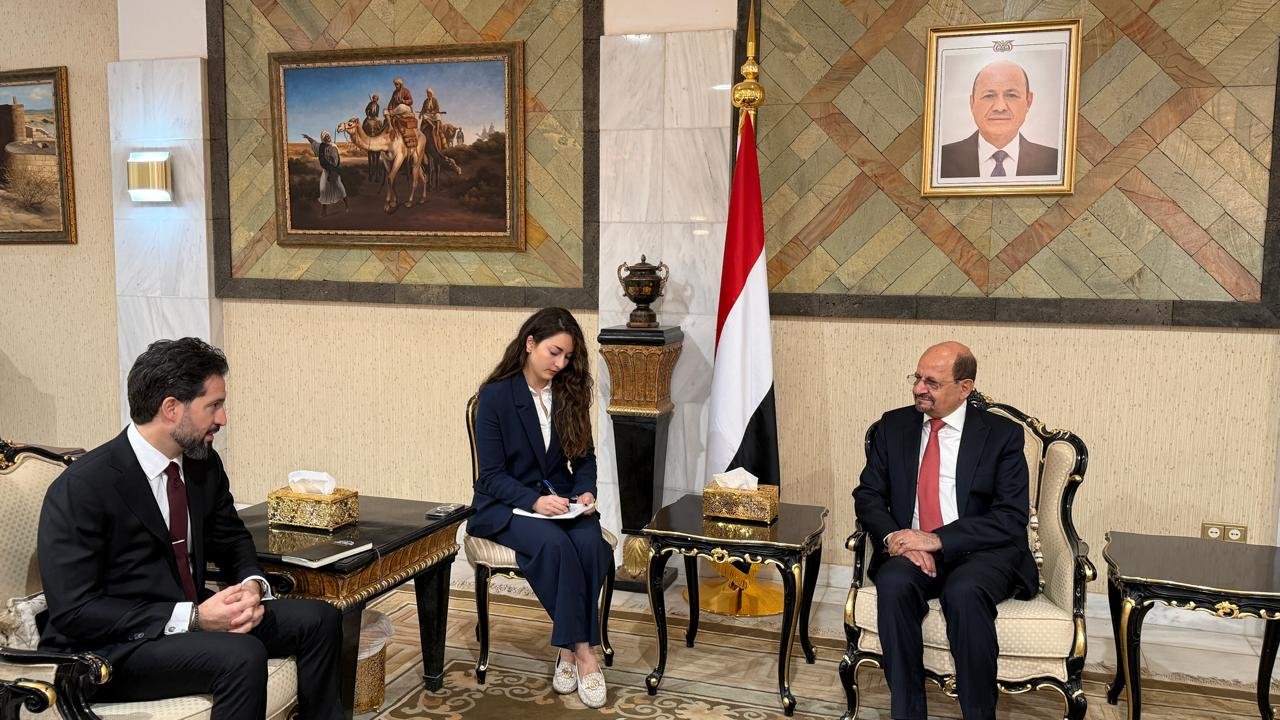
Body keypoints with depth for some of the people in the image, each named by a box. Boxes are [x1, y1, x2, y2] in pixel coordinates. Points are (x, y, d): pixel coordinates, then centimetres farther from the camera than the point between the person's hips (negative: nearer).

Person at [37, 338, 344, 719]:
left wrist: (252, 584, -8)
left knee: (319, 619, -6)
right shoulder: (80, 489, -20)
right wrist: (193, 618, -26)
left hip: (192, 614, 7)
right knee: (242, 657, -31)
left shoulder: (204, 463, 0)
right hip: (108, 650, -7)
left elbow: (232, 538, 16)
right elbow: (73, 611, -21)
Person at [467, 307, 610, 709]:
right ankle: (583, 651, -22)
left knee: (590, 543, -29)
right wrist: (534, 500, -27)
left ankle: (568, 648, -18)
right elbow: (491, 475, -11)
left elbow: (585, 457, 11)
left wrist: (584, 492, -10)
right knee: (555, 544, -34)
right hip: (506, 505, -4)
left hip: (560, 499, 4)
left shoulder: (570, 393, 5)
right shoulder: (495, 395, -9)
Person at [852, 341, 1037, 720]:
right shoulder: (894, 425, 9)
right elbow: (868, 495, 8)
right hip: (910, 550, 3)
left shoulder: (1003, 434, 0)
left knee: (964, 592, -36)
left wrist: (937, 540, -19)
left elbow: (1011, 518, -8)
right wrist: (894, 537, -14)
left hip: (980, 552, -2)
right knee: (894, 584, -31)